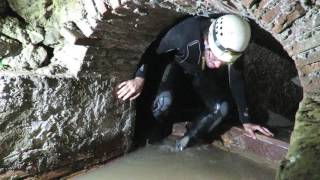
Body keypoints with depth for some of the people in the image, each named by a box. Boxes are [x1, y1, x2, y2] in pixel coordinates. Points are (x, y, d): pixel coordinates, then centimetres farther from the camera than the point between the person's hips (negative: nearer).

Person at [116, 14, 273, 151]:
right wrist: (140, 78, -42)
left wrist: (246, 121, -11)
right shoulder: (185, 33, -43)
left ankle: (182, 144, 3)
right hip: (175, 65, -3)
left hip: (201, 73, 4)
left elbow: (236, 82, -15)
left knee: (221, 108, -12)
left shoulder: (235, 47, -29)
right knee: (164, 100, -30)